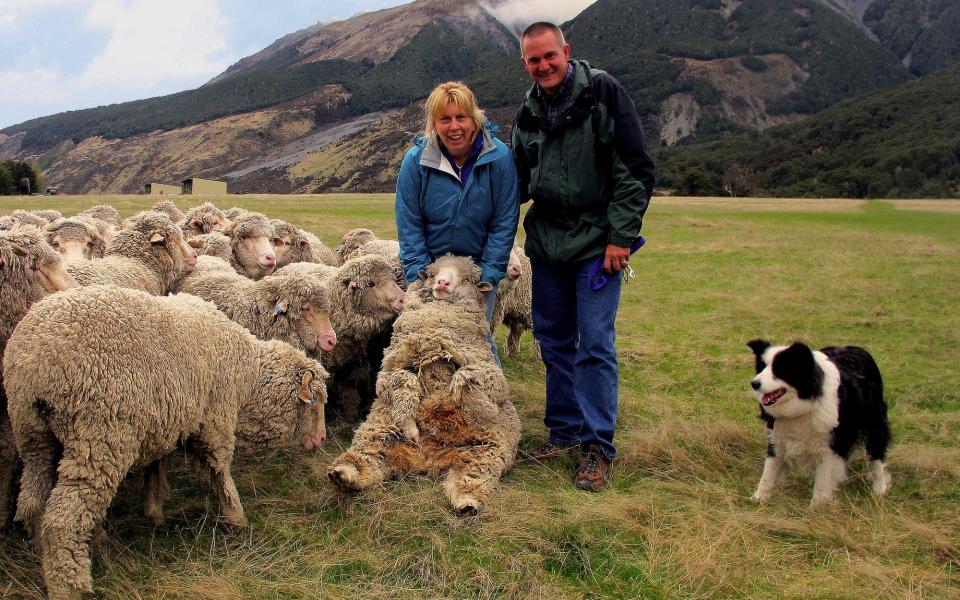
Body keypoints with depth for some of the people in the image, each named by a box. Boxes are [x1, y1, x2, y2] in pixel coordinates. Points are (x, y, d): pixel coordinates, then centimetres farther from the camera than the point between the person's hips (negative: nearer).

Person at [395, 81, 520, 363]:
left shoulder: (500, 158, -12)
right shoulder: (415, 160, -10)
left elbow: (504, 224, -8)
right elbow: (409, 226, -6)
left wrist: (488, 278, -12)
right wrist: (420, 279, -13)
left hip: (479, 268, -1)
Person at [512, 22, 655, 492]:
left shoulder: (603, 92, -8)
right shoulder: (527, 115, 9)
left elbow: (636, 170, -11)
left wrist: (621, 236, -15)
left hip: (598, 244, -6)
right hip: (546, 244, 6)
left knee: (594, 344, -6)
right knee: (554, 341, 11)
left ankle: (598, 447, 3)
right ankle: (564, 431, 24)